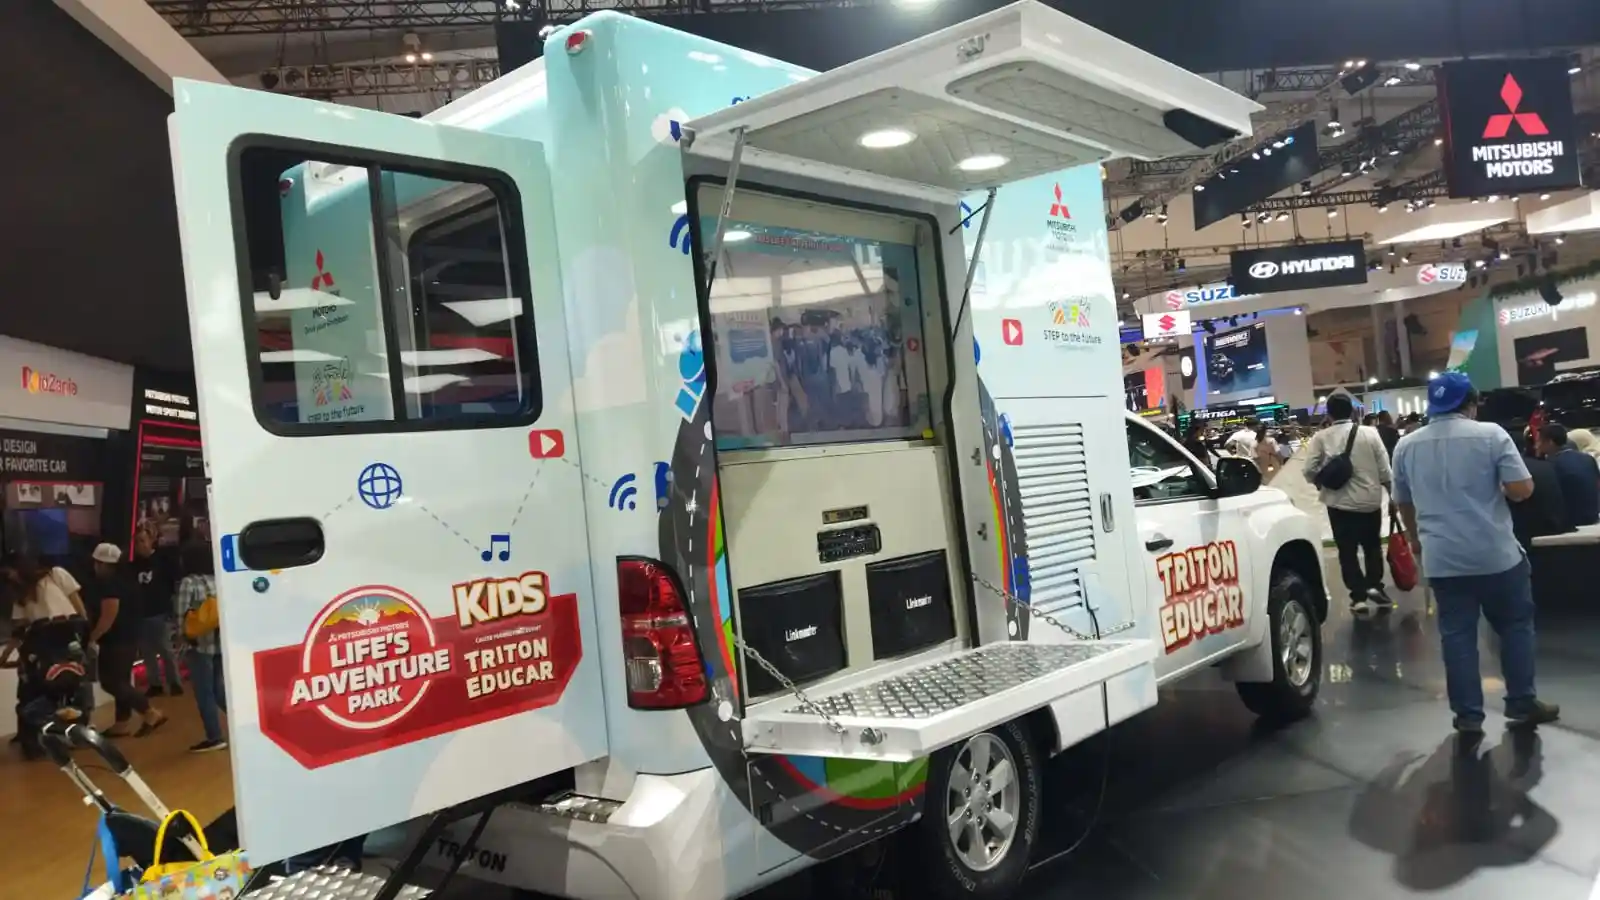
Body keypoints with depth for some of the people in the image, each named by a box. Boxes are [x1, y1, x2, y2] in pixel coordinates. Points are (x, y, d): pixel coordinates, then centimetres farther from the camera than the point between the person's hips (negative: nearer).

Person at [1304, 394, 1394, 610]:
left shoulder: (1321, 437, -8)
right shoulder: (1370, 433, -4)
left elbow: (1309, 470, -12)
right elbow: (1384, 469, -3)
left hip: (1339, 503, -1)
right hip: (1370, 500, 1)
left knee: (1347, 551, 7)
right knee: (1373, 546, 20)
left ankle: (1358, 596, 4)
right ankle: (1374, 585, 8)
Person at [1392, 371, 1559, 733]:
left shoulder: (1406, 446, 4)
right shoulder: (1490, 434, -8)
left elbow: (1403, 502, 14)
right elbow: (1522, 489, -13)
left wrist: (1415, 538, 30)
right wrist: (1498, 489, 9)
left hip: (1442, 558, 2)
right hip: (1496, 553, -2)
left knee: (1457, 635, 6)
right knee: (1516, 626, 15)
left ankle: (1468, 715, 9)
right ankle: (1522, 704, 21)